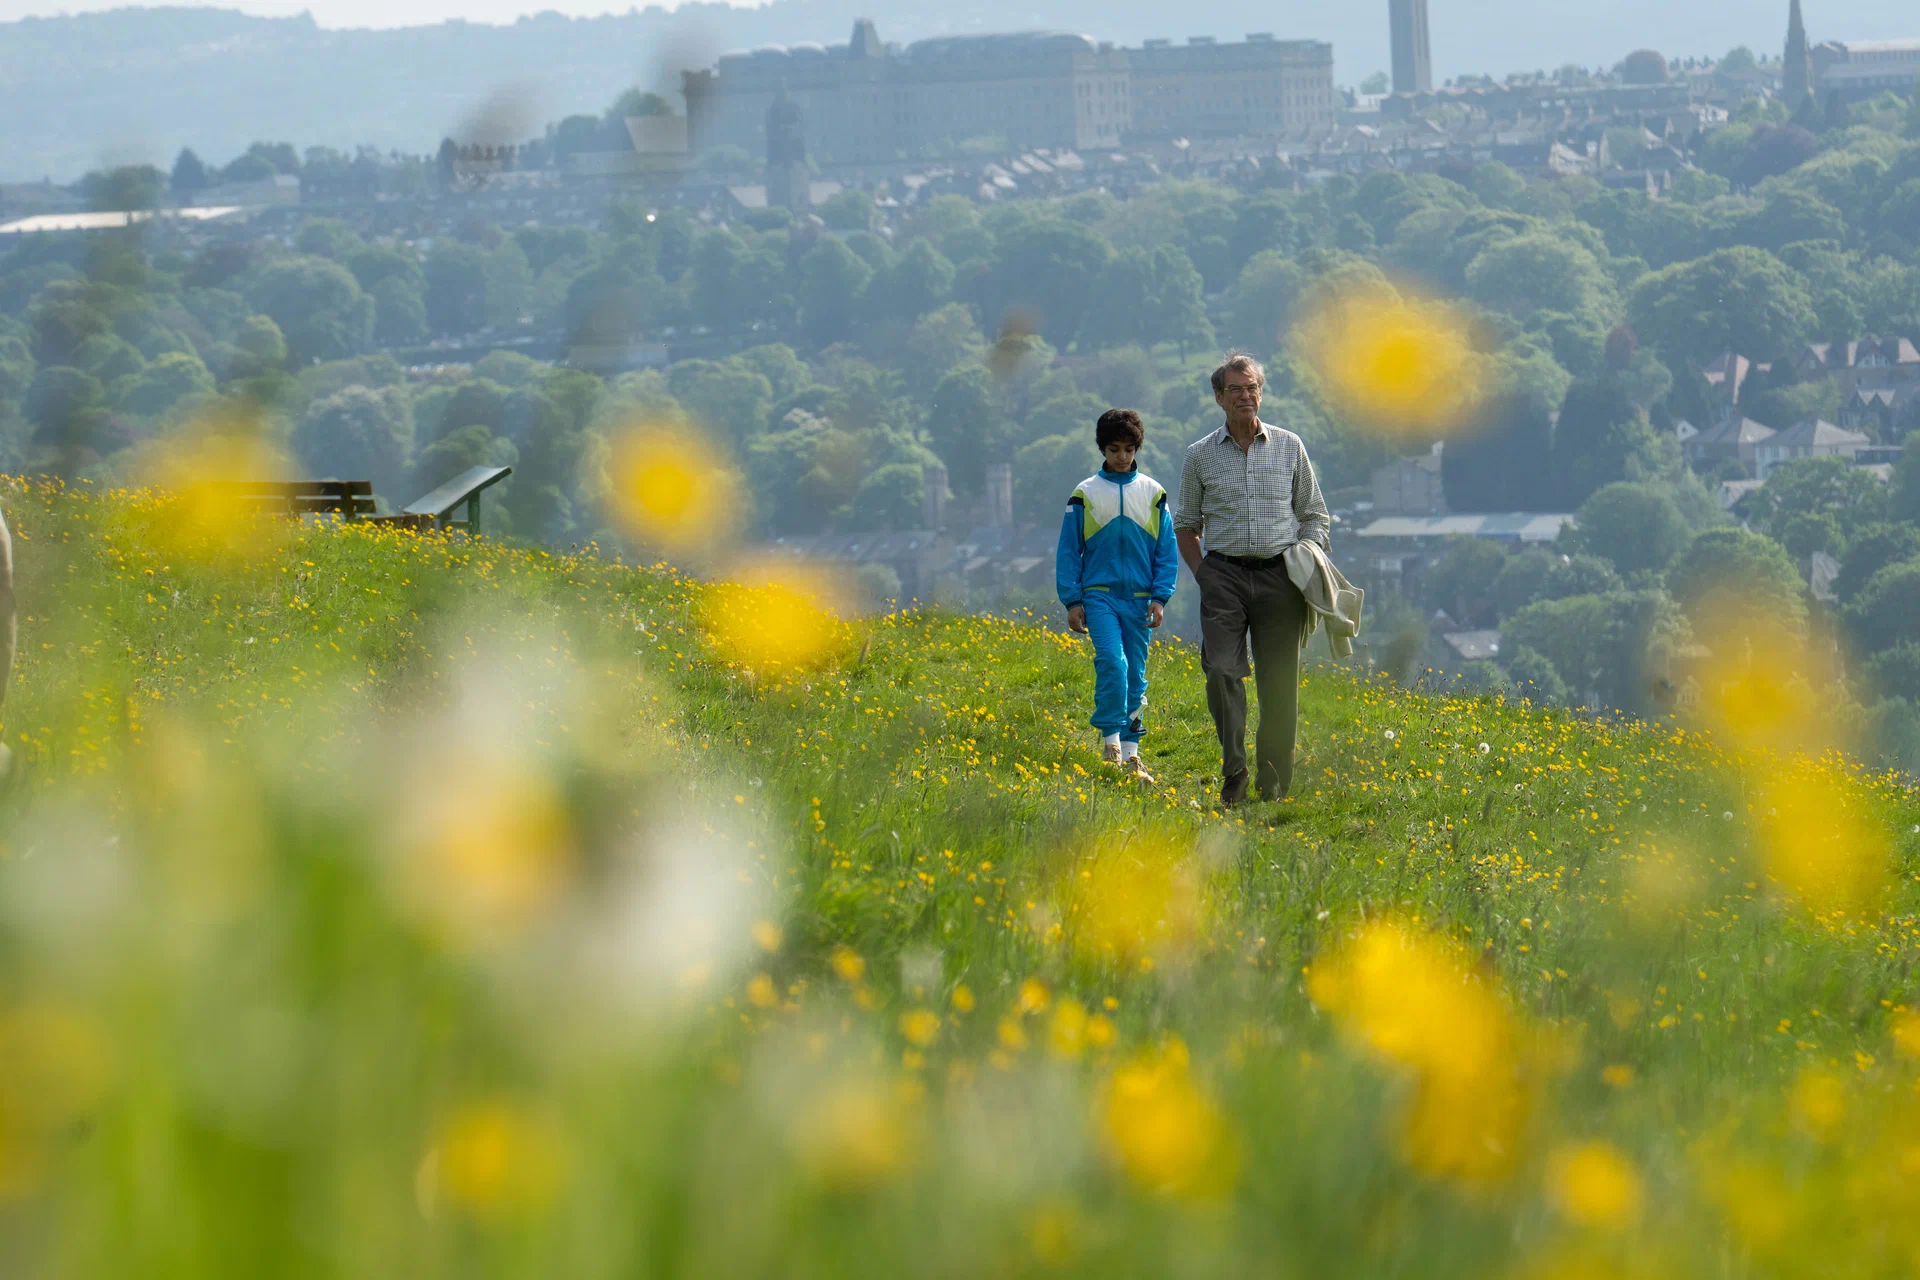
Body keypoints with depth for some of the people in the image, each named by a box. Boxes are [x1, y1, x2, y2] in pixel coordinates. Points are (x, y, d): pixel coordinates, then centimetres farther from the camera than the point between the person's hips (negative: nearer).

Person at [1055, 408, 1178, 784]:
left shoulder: (1153, 494, 9)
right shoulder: (1085, 495, 4)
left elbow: (1167, 552, 9)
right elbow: (1068, 551, 5)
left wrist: (1160, 597, -2)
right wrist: (1072, 601, -2)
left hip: (1139, 598, 2)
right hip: (1099, 594, -2)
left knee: (1134, 674, 4)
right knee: (1112, 661, -21)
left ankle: (1130, 753, 11)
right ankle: (1111, 741, -14)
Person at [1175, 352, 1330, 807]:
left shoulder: (1289, 447, 9)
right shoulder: (1201, 456, 8)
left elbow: (1315, 514, 15)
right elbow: (1186, 526, 16)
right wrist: (1203, 576, 3)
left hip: (1279, 576, 1)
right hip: (1225, 573, -1)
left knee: (1280, 681, 0)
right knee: (1222, 670, -18)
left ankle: (1274, 781, 8)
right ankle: (1233, 769, -15)